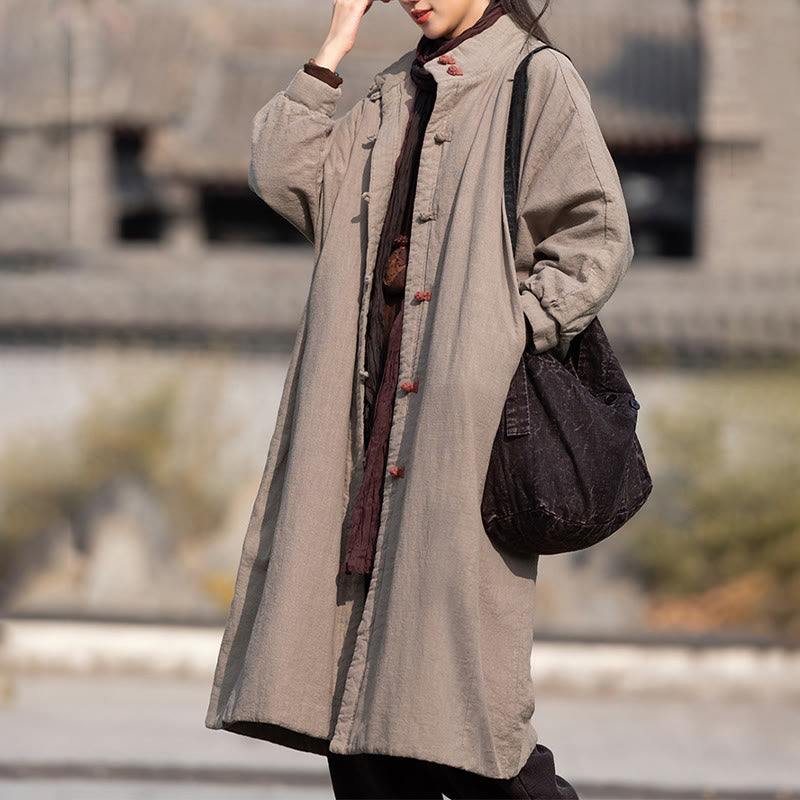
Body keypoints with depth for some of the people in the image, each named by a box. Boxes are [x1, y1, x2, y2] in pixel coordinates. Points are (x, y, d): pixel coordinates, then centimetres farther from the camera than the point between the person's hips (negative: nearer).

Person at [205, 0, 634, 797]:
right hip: (378, 407, 7)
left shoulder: (537, 82, 0)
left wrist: (512, 334, -13)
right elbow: (283, 176, 9)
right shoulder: (392, 99, 20)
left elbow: (598, 234, -7)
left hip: (468, 407, -7)